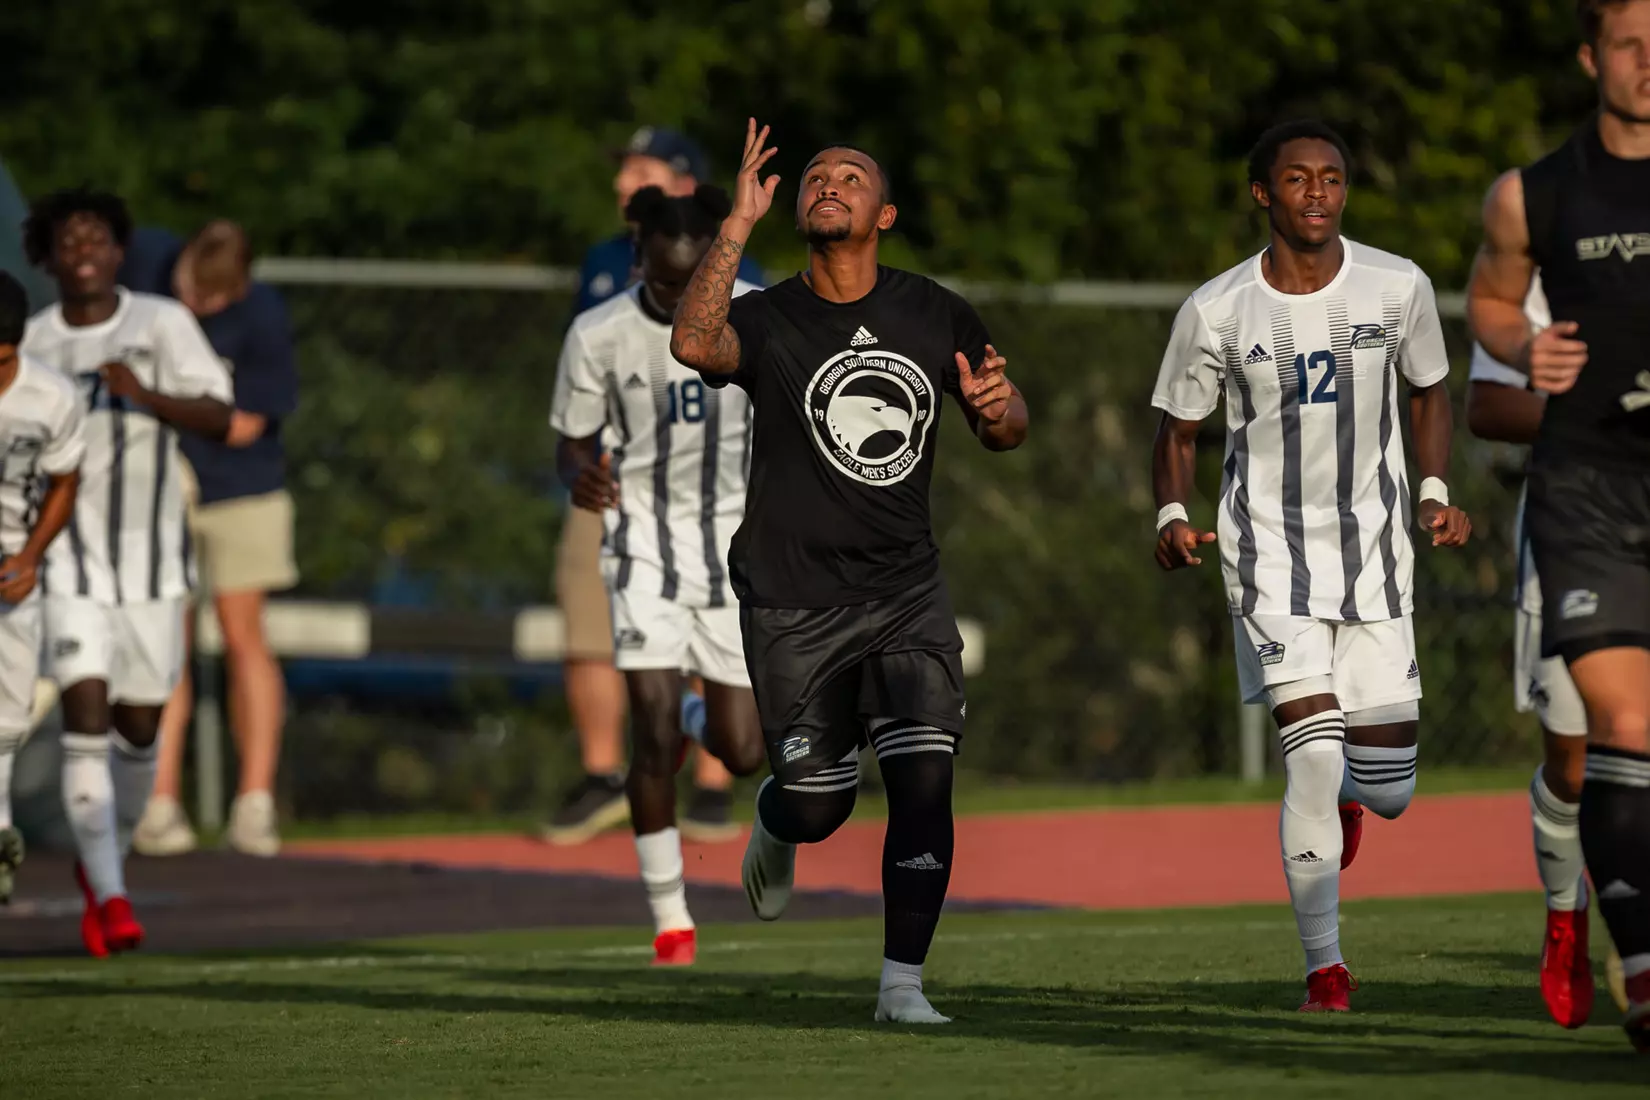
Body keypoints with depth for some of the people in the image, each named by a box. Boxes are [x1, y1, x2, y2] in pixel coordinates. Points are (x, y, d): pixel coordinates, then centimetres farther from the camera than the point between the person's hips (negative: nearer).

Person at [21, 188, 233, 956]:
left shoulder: (163, 324, -4)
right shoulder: (30, 344, 1)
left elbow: (218, 420, -14)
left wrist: (147, 396, -30)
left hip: (152, 562, 1)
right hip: (71, 564, 0)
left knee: (138, 730, 9)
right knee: (86, 723, -14)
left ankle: (102, 864, 35)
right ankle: (110, 899, -13)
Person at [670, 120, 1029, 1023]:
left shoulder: (937, 318, 4)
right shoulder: (769, 320, -7)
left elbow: (1005, 433, 14)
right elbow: (694, 343, -30)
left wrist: (997, 409, -11)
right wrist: (742, 221, -30)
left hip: (906, 592, 2)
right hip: (794, 603, -2)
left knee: (924, 779, -13)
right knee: (819, 805, 4)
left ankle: (902, 980, -4)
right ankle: (775, 823, 42)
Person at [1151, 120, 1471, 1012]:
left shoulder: (1398, 288, -4)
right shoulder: (1215, 312, -8)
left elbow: (1428, 391, 13)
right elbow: (1178, 431, 5)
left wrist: (1436, 493, -1)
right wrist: (1172, 517, -13)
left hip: (1374, 550, 2)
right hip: (1271, 550, -2)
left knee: (1388, 788, 3)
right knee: (1314, 755, -18)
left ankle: (1343, 798, 43)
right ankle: (1325, 970, -8)